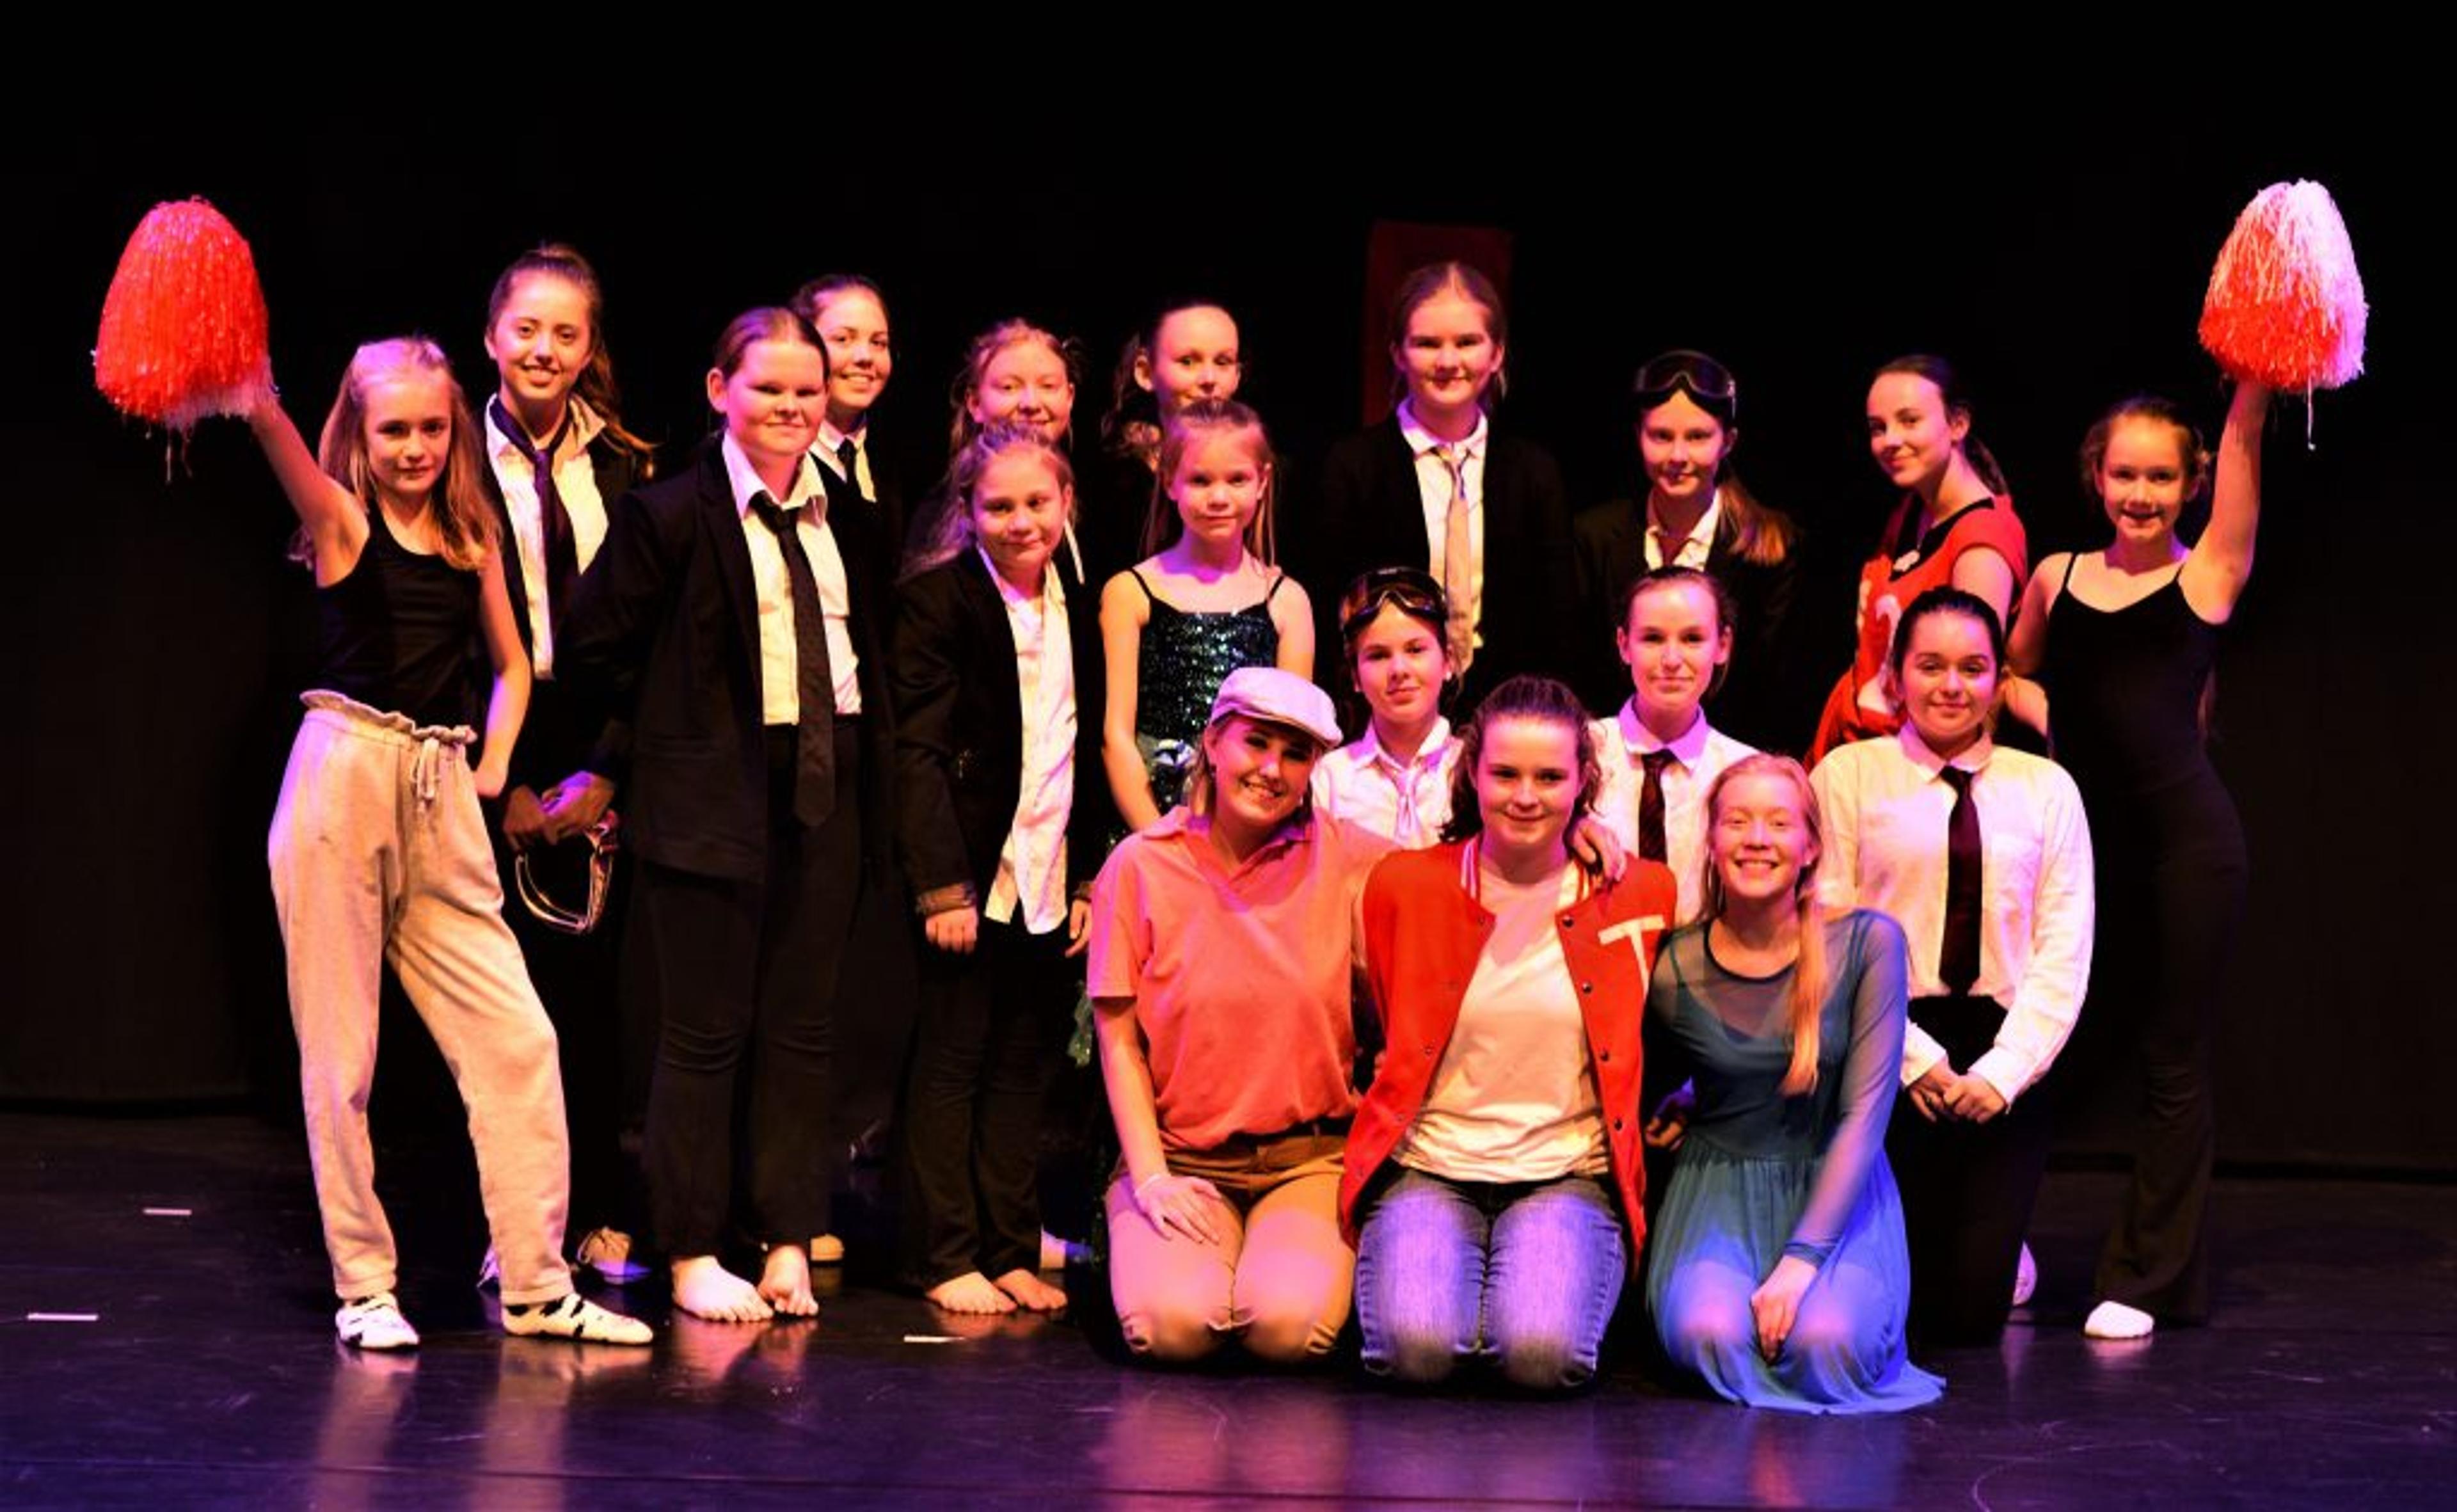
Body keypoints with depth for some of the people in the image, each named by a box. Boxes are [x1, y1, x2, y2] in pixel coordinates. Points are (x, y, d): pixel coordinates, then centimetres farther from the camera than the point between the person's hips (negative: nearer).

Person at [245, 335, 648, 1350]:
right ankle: (363, 1286, 10)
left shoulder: (472, 538, 12)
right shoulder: (340, 521, 0)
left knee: (516, 1036, -1)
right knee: (339, 1046, 0)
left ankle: (535, 1285, 7)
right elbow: (281, 440, -22)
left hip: (442, 796, 4)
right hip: (342, 777, -4)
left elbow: (510, 666, 23)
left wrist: (492, 770, 8)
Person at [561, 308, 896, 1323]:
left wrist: (874, 775, 10)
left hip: (828, 796, 5)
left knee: (801, 1030, 9)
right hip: (713, 803, -5)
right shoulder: (670, 515, -6)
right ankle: (692, 1256, 10)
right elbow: (595, 647, -4)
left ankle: (788, 1243, 18)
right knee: (706, 1034, 1)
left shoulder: (850, 524, 11)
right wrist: (679, 726, -2)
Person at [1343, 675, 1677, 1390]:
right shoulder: (1403, 884, 3)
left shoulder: (1639, 893, 2)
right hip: (1428, 1167, 0)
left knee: (1542, 1350, -28)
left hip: (1570, 1174, 0)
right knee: (1419, 1345, -28)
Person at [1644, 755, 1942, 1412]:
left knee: (1825, 1346, -29)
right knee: (1712, 1337, -29)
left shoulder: (1867, 943, -10)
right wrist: (1673, 1116, -3)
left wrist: (1804, 1256, -21)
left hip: (1836, 1191, 0)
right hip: (1718, 1190, 1)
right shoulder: (1676, 970, -7)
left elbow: (1865, 1112, -14)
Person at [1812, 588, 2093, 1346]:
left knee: (1972, 1313, -7)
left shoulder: (2045, 789, 9)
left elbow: (2064, 952, 4)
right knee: (1894, 1308, -7)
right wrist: (1914, 1056, -10)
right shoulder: (1849, 775, 3)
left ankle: (1991, 1249, 27)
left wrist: (2004, 1071, -8)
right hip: (1888, 1058, -1)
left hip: (2002, 1061, 2)